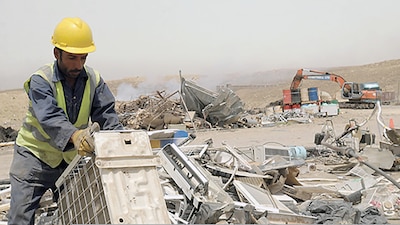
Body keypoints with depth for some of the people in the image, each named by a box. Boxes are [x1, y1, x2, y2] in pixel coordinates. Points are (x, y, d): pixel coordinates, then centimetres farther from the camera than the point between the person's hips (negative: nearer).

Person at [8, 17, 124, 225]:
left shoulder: (94, 79, -7)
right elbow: (49, 117, -36)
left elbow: (106, 114, -11)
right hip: (35, 154, -3)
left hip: (71, 157, 4)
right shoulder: (40, 80, -20)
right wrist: (74, 135, -56)